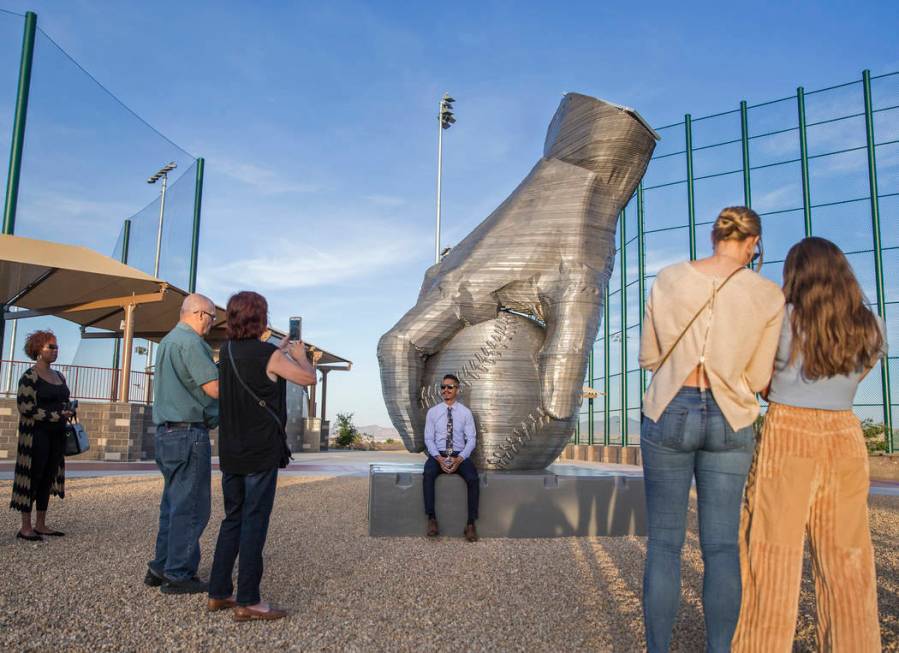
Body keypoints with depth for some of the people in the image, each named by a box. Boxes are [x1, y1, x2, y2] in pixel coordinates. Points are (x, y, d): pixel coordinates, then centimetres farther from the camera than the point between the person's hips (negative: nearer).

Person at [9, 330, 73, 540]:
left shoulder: (59, 376, 15)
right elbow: (26, 408, -14)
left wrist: (67, 414, 9)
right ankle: (25, 527, 4)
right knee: (32, 478, -3)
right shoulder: (30, 377, -8)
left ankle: (40, 525, 16)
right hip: (36, 435, -7)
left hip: (56, 435, 7)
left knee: (48, 478, 9)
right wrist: (55, 416, -15)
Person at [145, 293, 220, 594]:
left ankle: (160, 568, 21)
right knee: (190, 507, -3)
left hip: (166, 431, 10)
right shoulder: (190, 342, -13)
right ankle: (178, 575, 2)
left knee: (174, 503, 16)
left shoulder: (167, 341, 19)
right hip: (189, 431, -10)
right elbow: (214, 387, -19)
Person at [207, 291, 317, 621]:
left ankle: (219, 593, 20)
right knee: (254, 523, -2)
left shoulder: (227, 351, 7)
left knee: (232, 520, 15)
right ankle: (247, 601, 2)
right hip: (261, 453, -7)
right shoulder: (268, 354, -14)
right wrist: (298, 355, 12)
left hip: (231, 453, 7)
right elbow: (308, 378, -6)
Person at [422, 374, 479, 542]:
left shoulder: (465, 412, 4)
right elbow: (428, 439, 2)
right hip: (438, 455, 0)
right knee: (428, 474, -33)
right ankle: (432, 519, -27)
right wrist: (438, 458, -16)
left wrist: (459, 459, -17)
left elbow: (471, 439, 0)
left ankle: (471, 523, -21)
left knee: (473, 478, -30)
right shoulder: (433, 412, 6)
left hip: (460, 455, 0)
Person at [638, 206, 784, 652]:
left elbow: (649, 356, 4)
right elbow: (758, 379, 1)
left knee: (663, 542, 6)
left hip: (669, 413, 0)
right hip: (730, 422, 0)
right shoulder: (768, 296, -3)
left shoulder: (667, 279, -2)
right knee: (722, 546, 9)